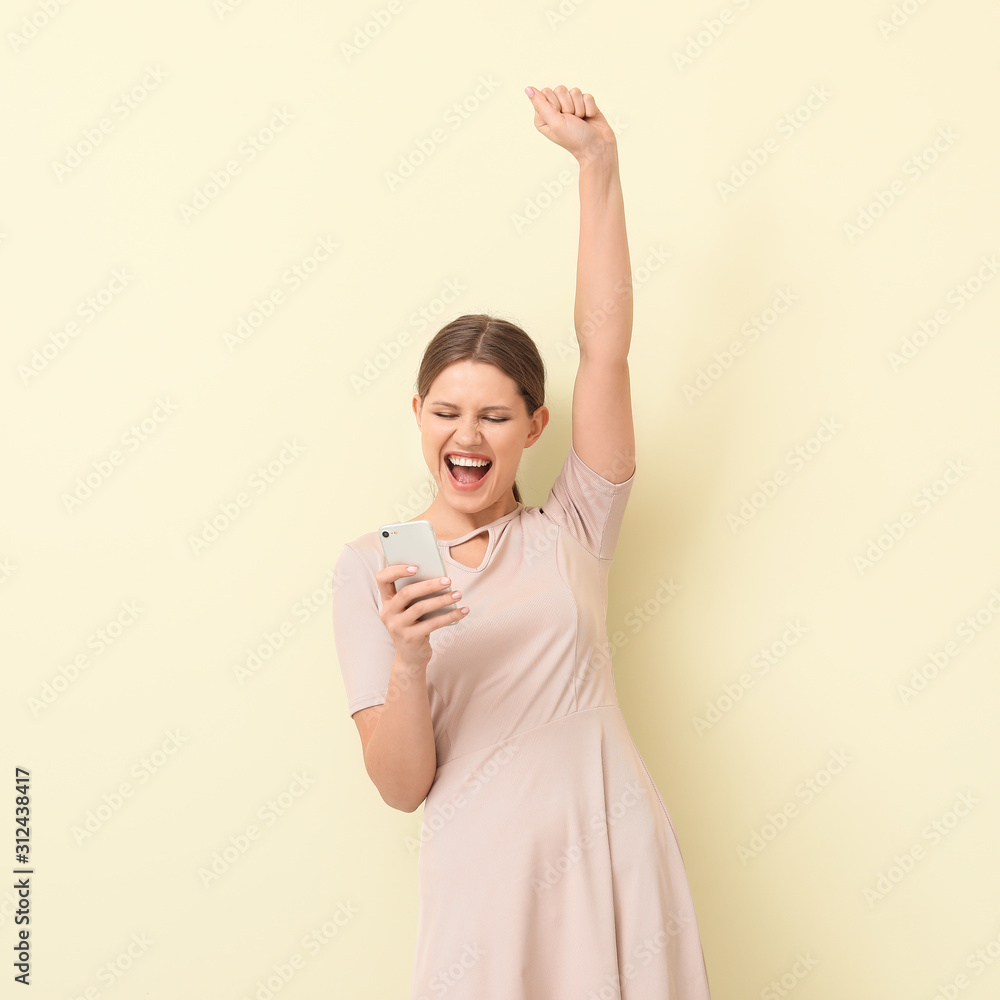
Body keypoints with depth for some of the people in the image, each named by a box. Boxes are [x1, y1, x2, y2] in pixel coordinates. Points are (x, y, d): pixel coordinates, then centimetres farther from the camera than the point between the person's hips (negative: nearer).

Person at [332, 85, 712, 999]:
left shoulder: (570, 534, 3)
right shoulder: (371, 568, 0)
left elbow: (606, 349, -6)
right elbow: (403, 787, -4)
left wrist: (598, 162, -11)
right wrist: (408, 662, -22)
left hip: (617, 862, 1)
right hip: (484, 878, -1)